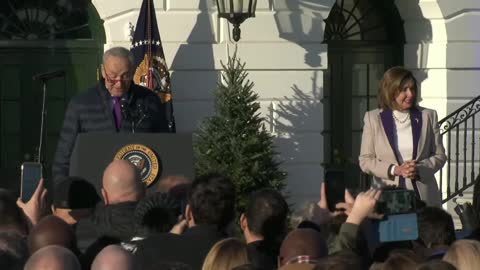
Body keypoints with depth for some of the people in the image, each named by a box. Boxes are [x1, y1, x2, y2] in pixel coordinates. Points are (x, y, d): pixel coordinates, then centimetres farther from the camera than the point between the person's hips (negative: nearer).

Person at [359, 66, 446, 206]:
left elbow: (440, 155, 7)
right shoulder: (373, 118, 2)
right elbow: (365, 160, 1)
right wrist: (395, 170, -13)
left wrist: (419, 169, -12)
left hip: (424, 196, 1)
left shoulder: (428, 116, 5)